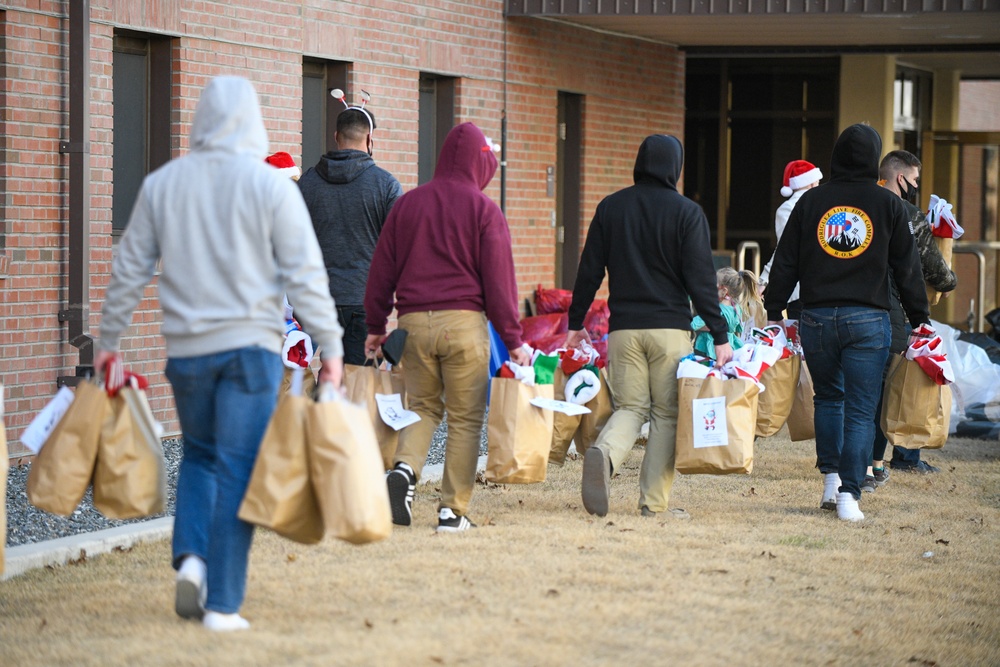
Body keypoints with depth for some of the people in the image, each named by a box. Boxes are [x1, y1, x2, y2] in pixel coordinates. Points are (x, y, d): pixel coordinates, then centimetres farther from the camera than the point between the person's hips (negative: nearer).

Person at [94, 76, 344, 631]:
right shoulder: (271, 186, -5)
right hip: (250, 345, -3)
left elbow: (129, 269, 8)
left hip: (186, 349, 3)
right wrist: (330, 346, -2)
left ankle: (190, 556, 0)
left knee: (198, 455, 21)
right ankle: (222, 604, -2)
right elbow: (305, 274, -7)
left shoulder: (162, 184, 4)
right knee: (238, 469, -1)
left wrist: (108, 341, 16)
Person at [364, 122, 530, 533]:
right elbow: (498, 278, -4)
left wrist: (375, 325, 21)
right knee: (465, 418, 4)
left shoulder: (407, 204, 9)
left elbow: (382, 269, 12)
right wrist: (512, 338, 1)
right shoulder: (483, 210, -3)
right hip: (464, 321, -4)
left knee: (423, 406, 16)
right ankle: (453, 510, 3)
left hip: (414, 321, 4)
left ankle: (405, 469, -11)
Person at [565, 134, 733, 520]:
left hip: (623, 328, 3)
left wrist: (575, 323, 18)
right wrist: (719, 336, -5)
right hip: (670, 328, -3)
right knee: (666, 413, 5)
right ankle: (655, 503, 2)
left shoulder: (610, 208, 7)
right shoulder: (687, 212, -3)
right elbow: (701, 278, -7)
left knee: (630, 407, 10)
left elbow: (589, 270, 9)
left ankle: (605, 452, -23)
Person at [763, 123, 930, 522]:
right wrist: (920, 319, 11)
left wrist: (774, 311, 13)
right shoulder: (888, 205, 1)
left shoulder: (811, 201, 5)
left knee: (828, 397, 21)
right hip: (868, 320, -2)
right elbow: (908, 267, 4)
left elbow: (785, 263, 6)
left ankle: (830, 479, 15)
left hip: (816, 317, 2)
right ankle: (849, 494, -8)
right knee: (861, 410, 0)